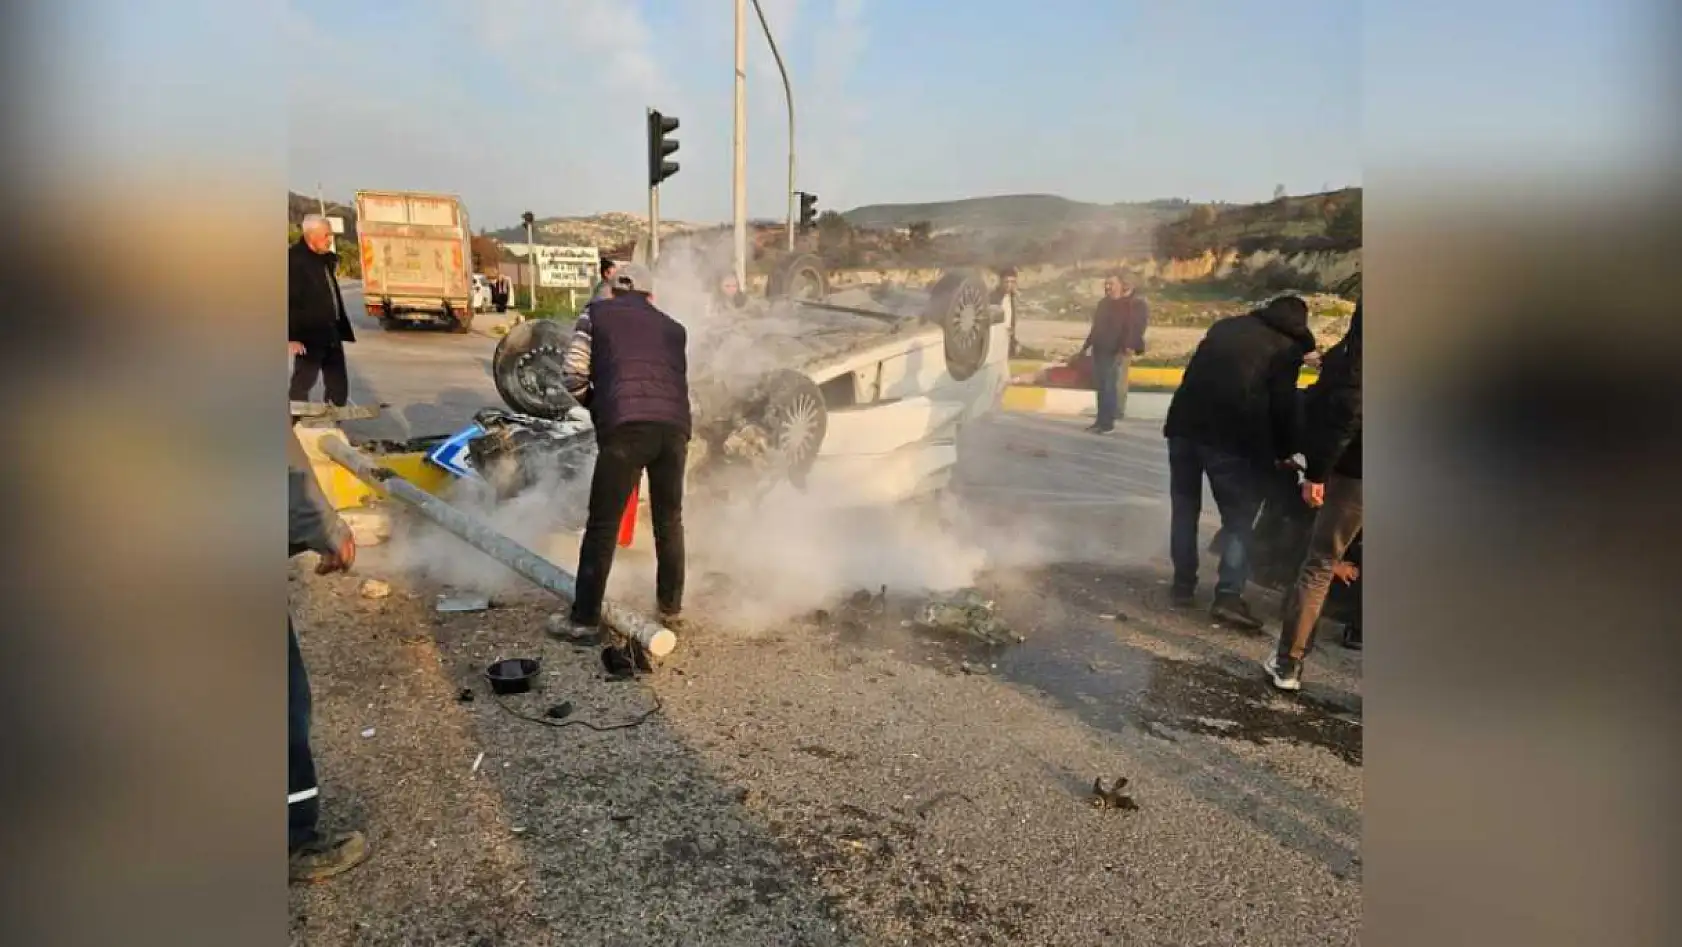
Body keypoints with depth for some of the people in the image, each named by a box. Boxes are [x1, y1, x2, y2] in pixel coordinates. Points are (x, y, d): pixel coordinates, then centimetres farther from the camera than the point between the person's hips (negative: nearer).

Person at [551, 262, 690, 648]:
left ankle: (585, 620, 8)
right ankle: (671, 605, 31)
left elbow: (573, 373, 11)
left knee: (602, 526, 4)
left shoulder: (596, 314, 19)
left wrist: (595, 405, 27)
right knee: (669, 520, 20)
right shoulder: (673, 328, 28)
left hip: (625, 426, -3)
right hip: (674, 426, 3)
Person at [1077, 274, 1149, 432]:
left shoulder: (1135, 304, -5)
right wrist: (1086, 346, 23)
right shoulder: (1104, 303, 18)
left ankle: (1107, 423, -3)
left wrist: (1130, 347, -26)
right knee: (1101, 387, 9)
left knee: (1109, 387, -8)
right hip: (1099, 350, 7)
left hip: (1115, 352, -7)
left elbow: (1136, 328, -14)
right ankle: (1101, 420, 15)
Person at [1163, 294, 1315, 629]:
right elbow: (1283, 406, -3)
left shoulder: (1226, 326, 20)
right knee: (1239, 518, 4)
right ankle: (1229, 595, -7)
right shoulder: (1287, 348, 3)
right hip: (1233, 437, -5)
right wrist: (1284, 452, 10)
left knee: (1185, 508, 17)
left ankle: (1183, 584, 20)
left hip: (1185, 425, 5)